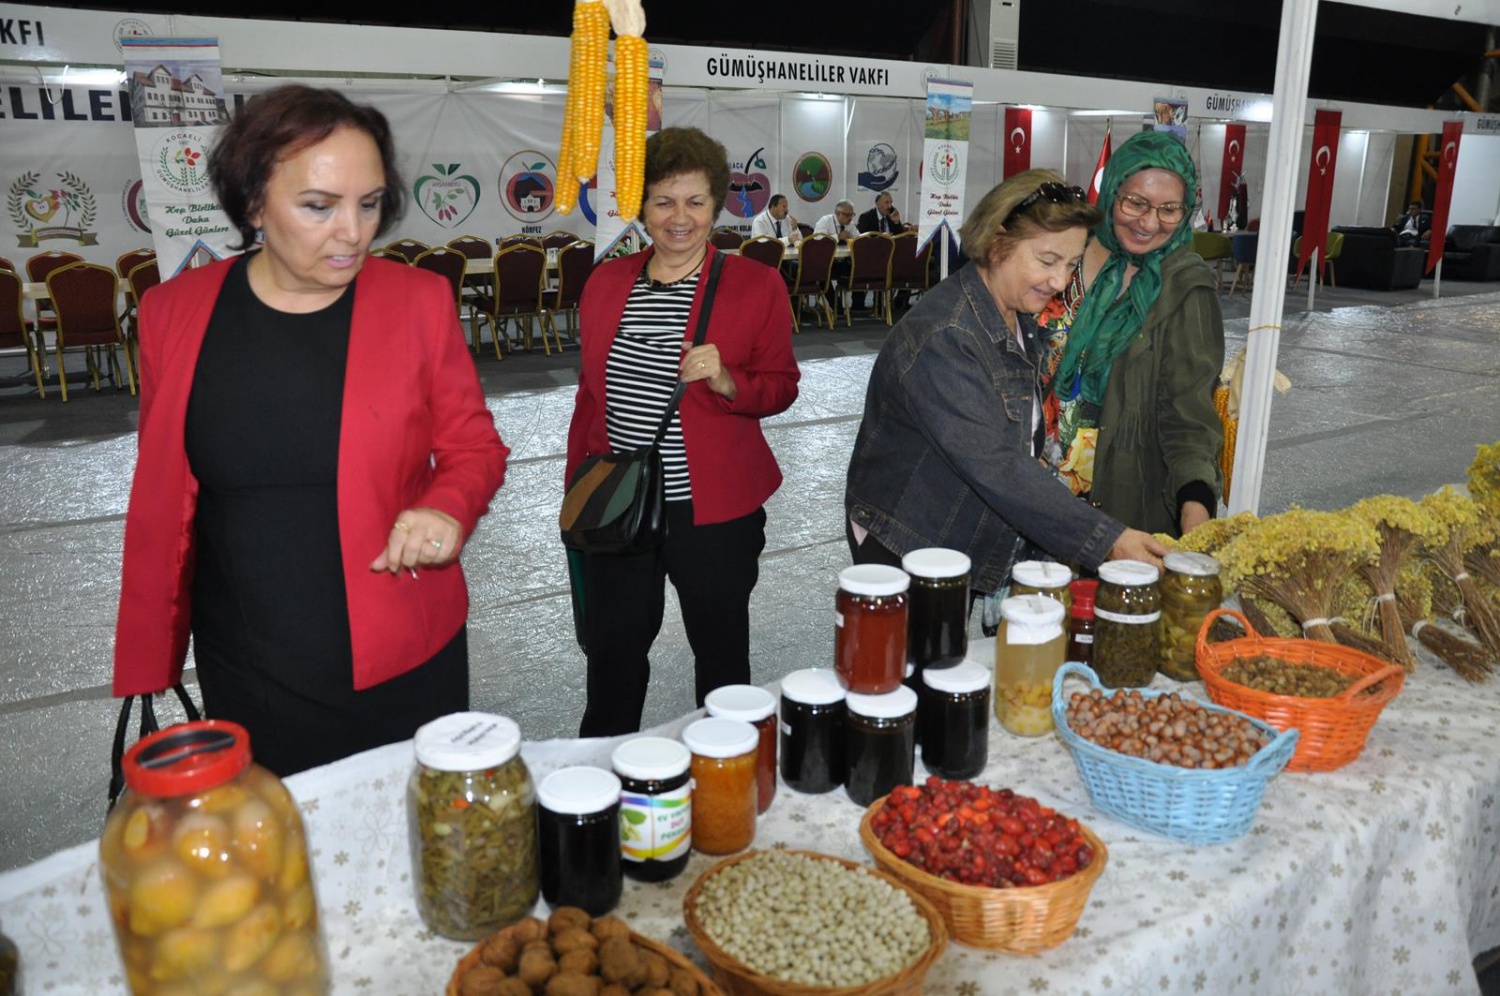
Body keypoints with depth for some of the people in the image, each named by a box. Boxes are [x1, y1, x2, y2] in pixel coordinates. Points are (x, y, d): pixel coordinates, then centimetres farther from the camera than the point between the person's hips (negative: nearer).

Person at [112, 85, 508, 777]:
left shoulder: (419, 301, -7)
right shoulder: (174, 312, -2)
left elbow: (474, 446, 1)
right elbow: (159, 494, 7)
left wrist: (448, 508, -20)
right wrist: (152, 651, 10)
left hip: (404, 664, -1)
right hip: (246, 676, 1)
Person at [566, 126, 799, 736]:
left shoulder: (756, 285, -6)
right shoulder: (606, 283, 5)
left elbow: (781, 387, -1)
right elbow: (589, 394, 13)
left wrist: (726, 381, -22)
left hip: (713, 512, -3)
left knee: (721, 656, 13)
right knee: (611, 656, 17)